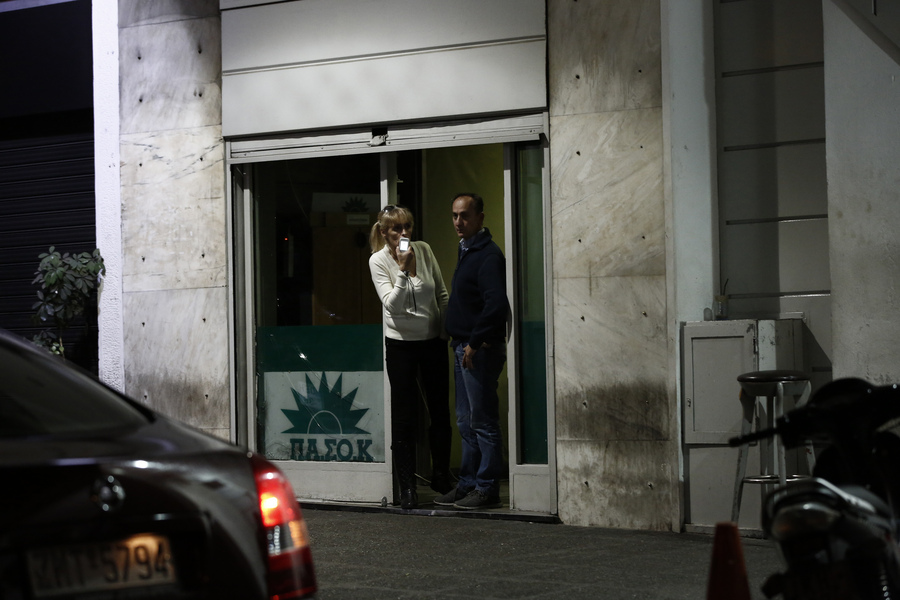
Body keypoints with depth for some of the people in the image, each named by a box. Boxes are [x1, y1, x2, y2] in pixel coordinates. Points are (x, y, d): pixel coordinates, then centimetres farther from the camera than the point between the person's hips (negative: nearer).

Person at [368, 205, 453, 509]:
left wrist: (447, 330, 5)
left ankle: (442, 477, 29)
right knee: (404, 415, -2)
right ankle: (407, 488, 4)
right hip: (401, 344, -3)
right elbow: (392, 305, -19)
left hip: (433, 339, 3)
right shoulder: (378, 261, -9)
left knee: (440, 410, 11)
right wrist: (403, 270, -28)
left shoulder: (424, 250, -1)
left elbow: (442, 295, 8)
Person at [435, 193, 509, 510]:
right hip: (463, 347, 10)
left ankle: (486, 489, 0)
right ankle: (467, 484, 21)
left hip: (480, 350, -10)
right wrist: (462, 342, 15)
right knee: (466, 422, 14)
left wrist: (475, 343, -21)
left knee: (483, 421, -5)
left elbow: (496, 304, -24)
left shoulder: (488, 255, -15)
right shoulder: (466, 251, 16)